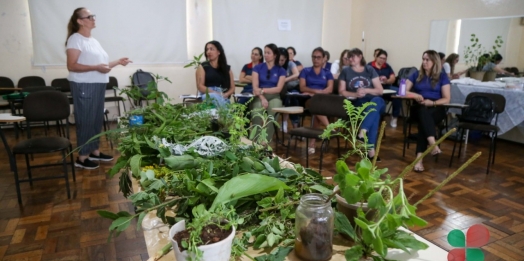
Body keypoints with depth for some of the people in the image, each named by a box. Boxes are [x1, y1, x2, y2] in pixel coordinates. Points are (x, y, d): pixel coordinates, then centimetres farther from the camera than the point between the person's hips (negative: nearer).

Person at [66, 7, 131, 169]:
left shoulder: (94, 41, 18)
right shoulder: (75, 39, -8)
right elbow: (72, 66, -16)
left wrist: (118, 62, 11)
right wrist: (96, 67, -24)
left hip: (98, 85, 8)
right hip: (84, 86, -8)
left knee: (97, 119, 12)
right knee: (85, 121, -3)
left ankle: (95, 152, 24)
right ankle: (82, 158, 7)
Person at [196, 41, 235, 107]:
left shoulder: (227, 68, 17)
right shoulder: (202, 67, 9)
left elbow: (232, 88, 14)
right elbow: (200, 86, -1)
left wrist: (224, 95, -9)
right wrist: (216, 93, -14)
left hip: (223, 98, 1)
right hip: (207, 96, -1)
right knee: (215, 97, -37)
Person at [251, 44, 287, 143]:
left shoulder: (281, 70, 8)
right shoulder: (258, 67, 9)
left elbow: (278, 89, -2)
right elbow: (255, 87, -1)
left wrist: (262, 90, -9)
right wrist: (262, 98, -16)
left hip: (274, 97, 0)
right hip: (259, 97, 0)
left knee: (273, 114, -34)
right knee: (256, 114, -33)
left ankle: (267, 141, -28)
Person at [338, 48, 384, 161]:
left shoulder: (370, 70, 12)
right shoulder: (346, 72, 11)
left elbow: (380, 90, 7)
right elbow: (341, 92, 4)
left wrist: (366, 90, -12)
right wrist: (355, 94, -13)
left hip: (374, 101, 2)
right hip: (356, 104, -2)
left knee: (378, 101, -37)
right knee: (375, 112, -35)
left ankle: (363, 131, -48)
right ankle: (371, 148, -40)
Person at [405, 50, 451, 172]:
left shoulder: (442, 76, 9)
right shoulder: (416, 75, 14)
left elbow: (447, 99, 2)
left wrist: (432, 103, -18)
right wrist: (415, 95, -16)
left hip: (436, 109, -1)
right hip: (419, 108, 1)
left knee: (425, 115, -37)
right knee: (424, 112, -37)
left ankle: (419, 157, -45)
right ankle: (433, 144, -57)